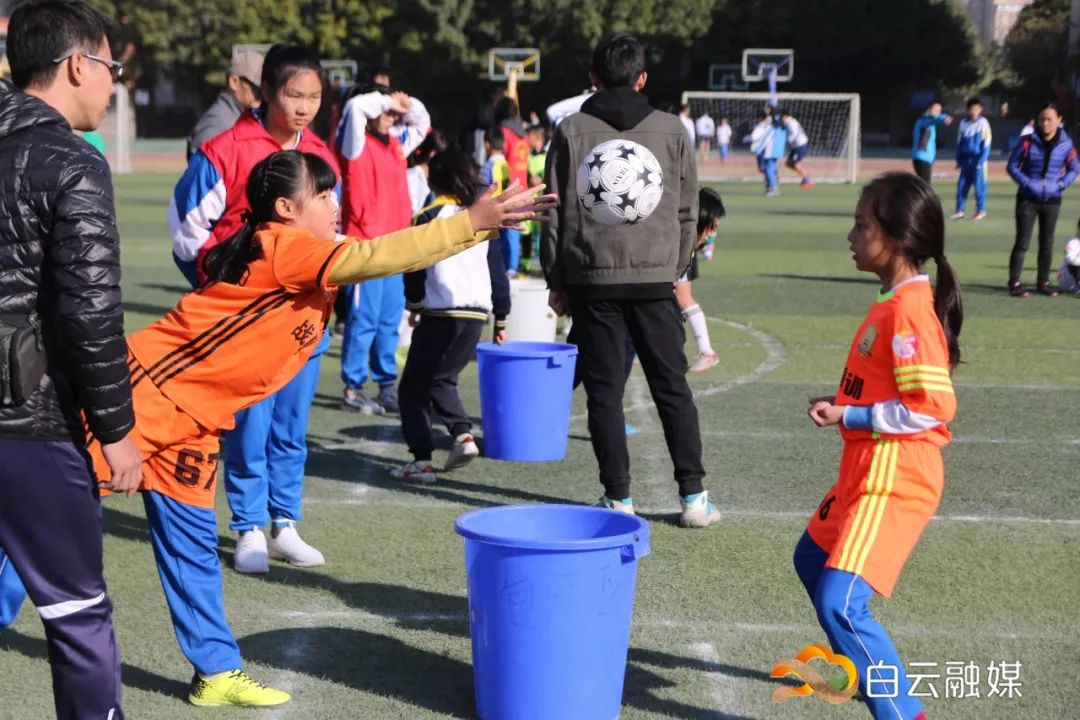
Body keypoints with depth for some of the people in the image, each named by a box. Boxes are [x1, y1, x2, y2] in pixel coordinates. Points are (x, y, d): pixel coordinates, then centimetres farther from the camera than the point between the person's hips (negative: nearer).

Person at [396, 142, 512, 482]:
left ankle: (421, 459, -5)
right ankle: (463, 434, 1)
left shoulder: (430, 215, -2)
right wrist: (501, 317, 22)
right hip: (478, 313, 6)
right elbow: (497, 270, 16)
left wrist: (414, 304, 13)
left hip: (441, 313, -5)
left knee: (414, 386, 5)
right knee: (441, 379, 22)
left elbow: (416, 265, -3)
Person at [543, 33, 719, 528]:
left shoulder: (571, 131, 1)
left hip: (592, 278, -1)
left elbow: (555, 213, 1)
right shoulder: (671, 130, 5)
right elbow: (687, 212, 8)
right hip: (655, 278, 1)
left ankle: (618, 498, 6)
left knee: (605, 391, 5)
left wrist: (557, 282, 8)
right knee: (672, 387, 7)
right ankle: (693, 496, 6)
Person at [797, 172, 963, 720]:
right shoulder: (893, 301, 9)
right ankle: (859, 667, 46)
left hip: (892, 481, -11)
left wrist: (850, 417, -18)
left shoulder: (909, 309, -21)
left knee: (840, 604, -17)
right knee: (813, 560, 28)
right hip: (864, 472, 11)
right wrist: (841, 404, 6)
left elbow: (933, 406, -25)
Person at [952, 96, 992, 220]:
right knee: (962, 185, 4)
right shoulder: (964, 123, 10)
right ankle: (959, 210, 9)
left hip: (978, 159, -5)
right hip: (966, 159, 5)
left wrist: (982, 160, -15)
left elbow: (986, 144, -7)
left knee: (979, 185, -2)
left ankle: (981, 210, 7)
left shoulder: (983, 123, -5)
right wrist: (959, 159, 11)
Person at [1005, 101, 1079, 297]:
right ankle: (1014, 283, -1)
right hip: (1028, 199, -3)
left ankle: (1043, 282, 21)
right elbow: (1012, 166, -4)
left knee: (1047, 243, 11)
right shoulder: (1028, 141, -10)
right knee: (1022, 242, -4)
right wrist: (1027, 183, -16)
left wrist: (1061, 184, -9)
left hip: (1052, 200, 3)